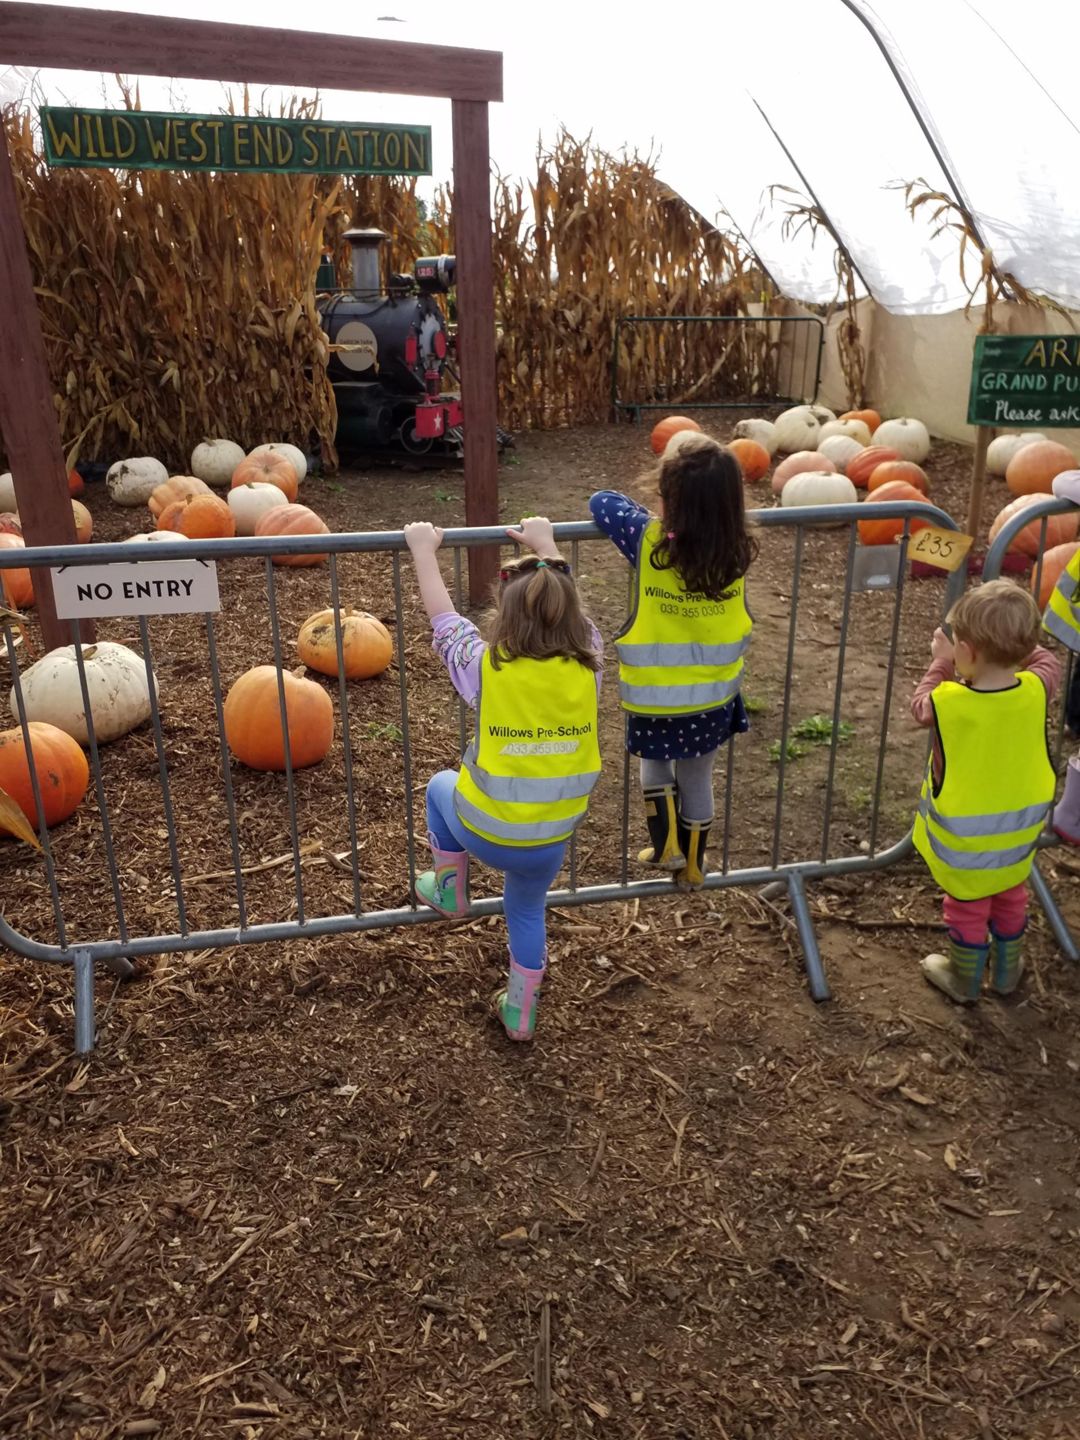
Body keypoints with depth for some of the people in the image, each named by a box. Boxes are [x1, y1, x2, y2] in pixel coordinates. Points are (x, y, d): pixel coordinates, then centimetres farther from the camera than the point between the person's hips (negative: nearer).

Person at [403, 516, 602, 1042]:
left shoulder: (487, 670, -19)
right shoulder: (586, 669, -12)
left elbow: (441, 616, -3)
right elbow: (568, 609, 7)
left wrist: (424, 549, 11)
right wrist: (546, 547, 20)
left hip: (485, 833, -2)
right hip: (551, 840, 3)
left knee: (442, 786, 31)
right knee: (526, 910, 31)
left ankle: (449, 889, 40)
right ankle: (520, 1013, 43)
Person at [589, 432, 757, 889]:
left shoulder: (650, 541, -22)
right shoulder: (736, 549, -12)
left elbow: (601, 502, -6)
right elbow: (722, 512, 12)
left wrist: (647, 516, 5)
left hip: (655, 701, -3)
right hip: (714, 697, 3)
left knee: (655, 767, 29)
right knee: (698, 781, 22)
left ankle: (667, 846, 28)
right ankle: (692, 867, 40)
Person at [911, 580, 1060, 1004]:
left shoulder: (947, 701, -29)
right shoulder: (1035, 690, -20)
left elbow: (920, 706, -4)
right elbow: (1047, 662, 5)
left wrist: (941, 663, 4)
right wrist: (1014, 640, 8)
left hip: (965, 834, -3)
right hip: (1019, 827, 3)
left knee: (968, 906, 17)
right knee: (1011, 899, 25)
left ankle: (965, 981, 37)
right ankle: (1007, 972, 46)